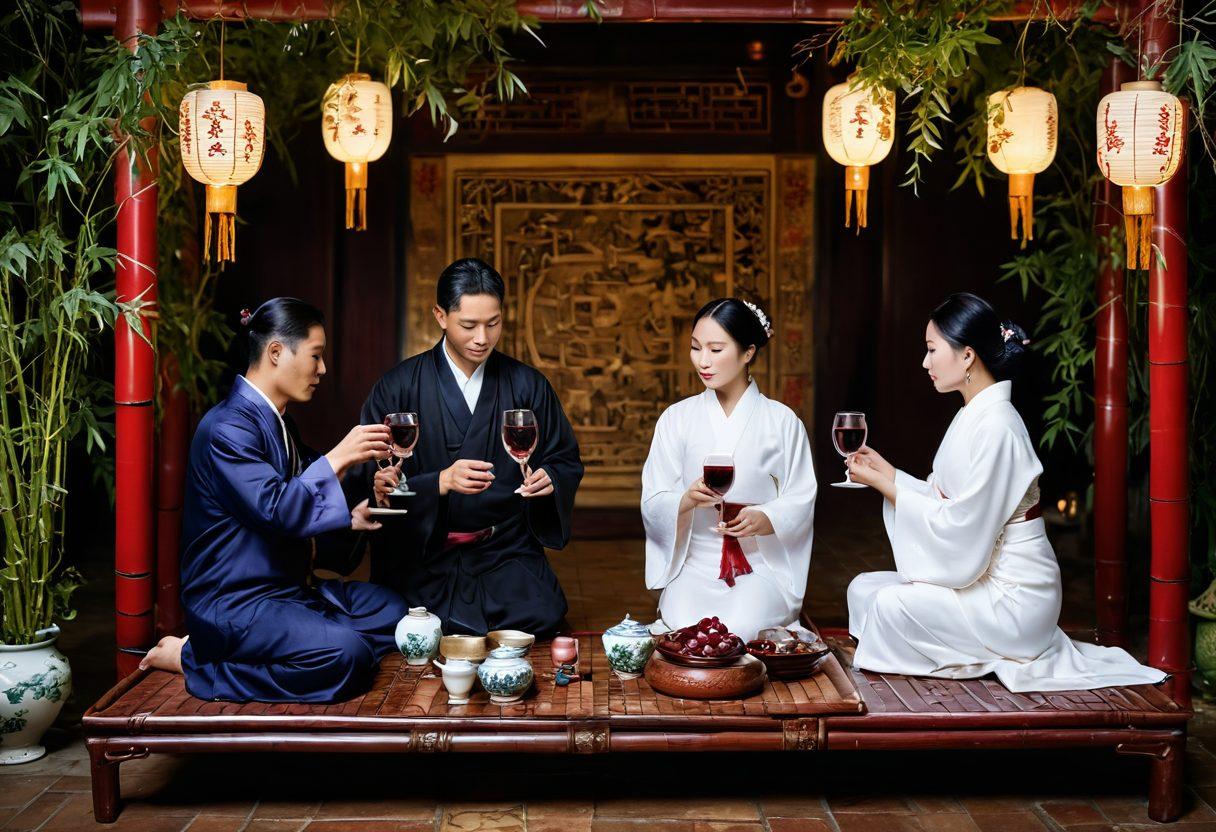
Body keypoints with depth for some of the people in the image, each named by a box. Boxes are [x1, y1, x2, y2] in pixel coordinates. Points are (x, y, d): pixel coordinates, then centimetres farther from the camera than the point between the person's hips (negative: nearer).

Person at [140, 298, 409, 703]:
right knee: (345, 655, -28)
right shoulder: (227, 426, -17)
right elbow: (275, 509, -28)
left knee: (394, 611, 10)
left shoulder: (280, 423, 14)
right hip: (231, 603, -10)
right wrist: (337, 458, -20)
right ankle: (192, 658, -10)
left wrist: (349, 519, 4)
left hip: (284, 588, 10)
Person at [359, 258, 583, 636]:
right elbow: (375, 482, -8)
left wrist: (549, 478, -14)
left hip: (506, 549, 2)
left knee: (542, 617, -24)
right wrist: (442, 481, -25)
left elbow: (566, 461, 10)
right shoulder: (398, 388, -2)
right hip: (424, 552, -2)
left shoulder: (527, 385, 5)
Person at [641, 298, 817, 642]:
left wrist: (765, 518, -22)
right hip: (694, 565, 1)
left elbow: (801, 501, 0)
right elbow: (653, 504, 0)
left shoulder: (782, 421, 3)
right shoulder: (676, 419, 6)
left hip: (762, 565, -1)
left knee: (737, 635, -28)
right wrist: (688, 500, -23)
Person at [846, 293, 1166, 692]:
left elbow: (959, 530, -22)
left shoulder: (994, 427, -21)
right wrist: (887, 472, 6)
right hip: (985, 578, 10)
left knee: (889, 605, -23)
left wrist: (884, 483, -15)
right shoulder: (973, 417, 10)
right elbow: (946, 503, 9)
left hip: (1012, 597, -10)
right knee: (864, 589, 2)